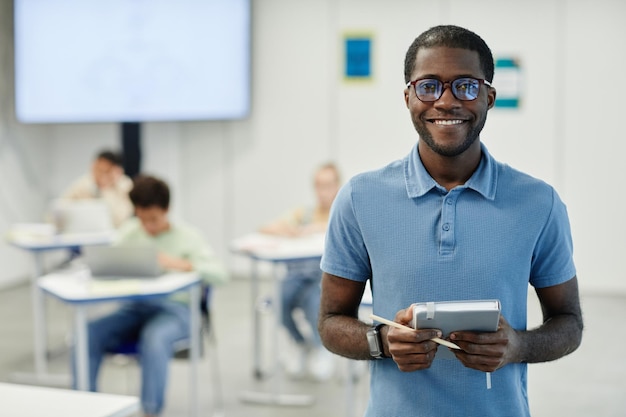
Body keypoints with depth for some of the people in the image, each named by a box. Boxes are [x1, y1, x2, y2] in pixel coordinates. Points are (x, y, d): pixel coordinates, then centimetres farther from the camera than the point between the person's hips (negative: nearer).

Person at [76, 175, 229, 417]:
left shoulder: (186, 236, 0)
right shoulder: (129, 231, 12)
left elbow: (220, 274, -11)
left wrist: (182, 264, -26)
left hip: (175, 308, -4)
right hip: (135, 307, 4)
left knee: (154, 337, -38)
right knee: (88, 334, -23)